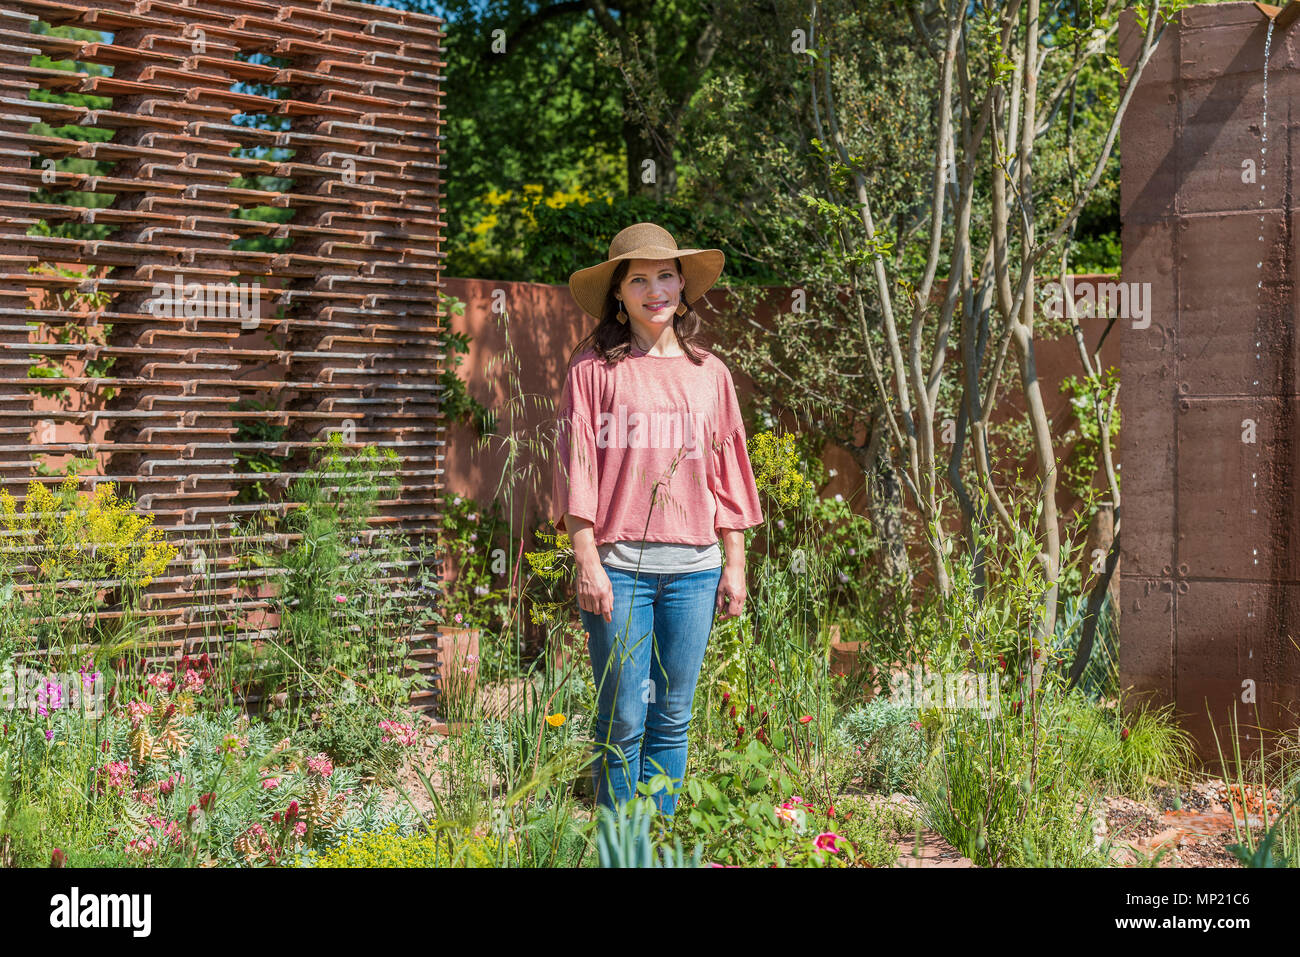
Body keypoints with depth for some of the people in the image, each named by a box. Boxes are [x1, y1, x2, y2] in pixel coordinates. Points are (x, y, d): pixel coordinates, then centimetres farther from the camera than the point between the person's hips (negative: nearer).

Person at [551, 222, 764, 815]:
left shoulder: (708, 372, 13)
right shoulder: (594, 366, 2)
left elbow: (726, 470, 15)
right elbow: (576, 465, -3)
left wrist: (736, 563, 10)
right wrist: (587, 560, -10)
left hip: (693, 567, 3)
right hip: (618, 565, -3)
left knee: (672, 721, 7)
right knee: (622, 722, -2)